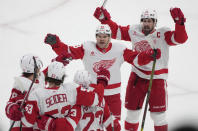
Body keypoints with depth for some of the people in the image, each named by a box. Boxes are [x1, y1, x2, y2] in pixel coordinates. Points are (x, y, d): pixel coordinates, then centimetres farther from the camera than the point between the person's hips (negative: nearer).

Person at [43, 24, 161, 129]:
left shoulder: (119, 50, -4)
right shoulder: (87, 48, -6)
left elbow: (136, 59, -4)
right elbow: (68, 52, -9)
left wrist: (150, 55, -21)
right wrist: (56, 44, -24)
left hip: (113, 94, 1)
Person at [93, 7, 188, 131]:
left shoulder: (163, 34, -13)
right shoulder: (134, 31, -1)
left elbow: (180, 39, -26)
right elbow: (116, 31, 8)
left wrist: (179, 23, -40)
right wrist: (105, 19, -2)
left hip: (157, 78, -4)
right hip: (137, 77, 4)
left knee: (158, 115, 0)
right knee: (132, 111, 14)